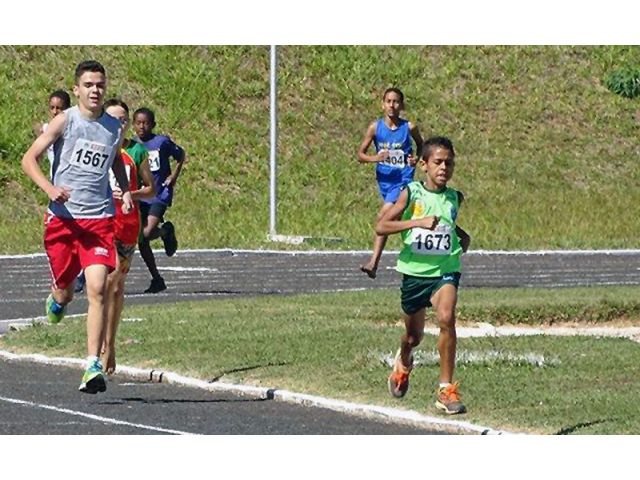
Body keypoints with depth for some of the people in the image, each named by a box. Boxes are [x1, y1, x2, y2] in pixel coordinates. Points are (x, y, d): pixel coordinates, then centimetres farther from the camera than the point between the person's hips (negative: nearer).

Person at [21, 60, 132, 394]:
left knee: (97, 289, -15)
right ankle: (57, 299, 51)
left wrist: (126, 191, 10)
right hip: (62, 216, -1)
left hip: (100, 219, 1)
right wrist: (49, 188, -22)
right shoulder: (65, 121, -2)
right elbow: (29, 159, -4)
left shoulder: (115, 128, 8)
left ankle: (93, 366, -16)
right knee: (64, 290, 10)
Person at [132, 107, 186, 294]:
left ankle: (167, 231, 12)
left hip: (159, 195, -4)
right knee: (141, 241, 2)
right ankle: (156, 279, 15)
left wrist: (174, 176, -1)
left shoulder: (162, 142, -6)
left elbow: (181, 155, 10)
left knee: (147, 234, -22)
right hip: (139, 198, 4)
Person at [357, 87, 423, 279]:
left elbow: (420, 145, 15)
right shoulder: (375, 127, -3)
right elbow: (360, 155, 0)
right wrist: (375, 158, -20)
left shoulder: (409, 128, -6)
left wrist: (416, 159, -5)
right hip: (384, 179, 4)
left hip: (403, 179, -4)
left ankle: (374, 262, -22)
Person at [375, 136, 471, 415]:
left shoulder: (455, 198, 5)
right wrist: (417, 222, -26)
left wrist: (463, 237, 9)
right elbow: (381, 227, -15)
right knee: (413, 335, 15)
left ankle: (446, 388, -21)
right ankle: (403, 362, 54)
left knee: (446, 318, -28)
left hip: (445, 270, 0)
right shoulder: (411, 193, -6)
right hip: (414, 270, 0)